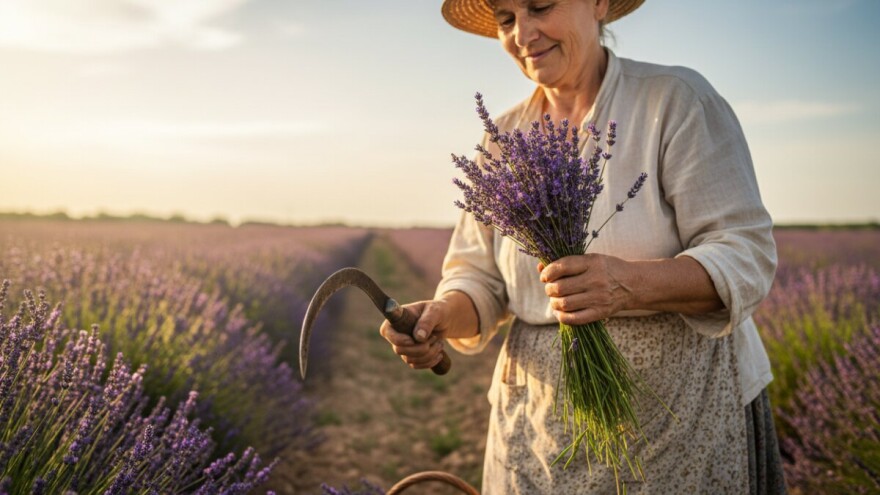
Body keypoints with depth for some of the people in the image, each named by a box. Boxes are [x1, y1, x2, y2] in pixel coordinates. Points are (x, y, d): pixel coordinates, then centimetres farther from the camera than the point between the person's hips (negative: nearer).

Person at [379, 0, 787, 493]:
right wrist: (443, 315, -17)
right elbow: (479, 276, 6)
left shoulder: (676, 99, -10)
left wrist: (631, 284, -33)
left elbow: (746, 256, -15)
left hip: (682, 409, -3)